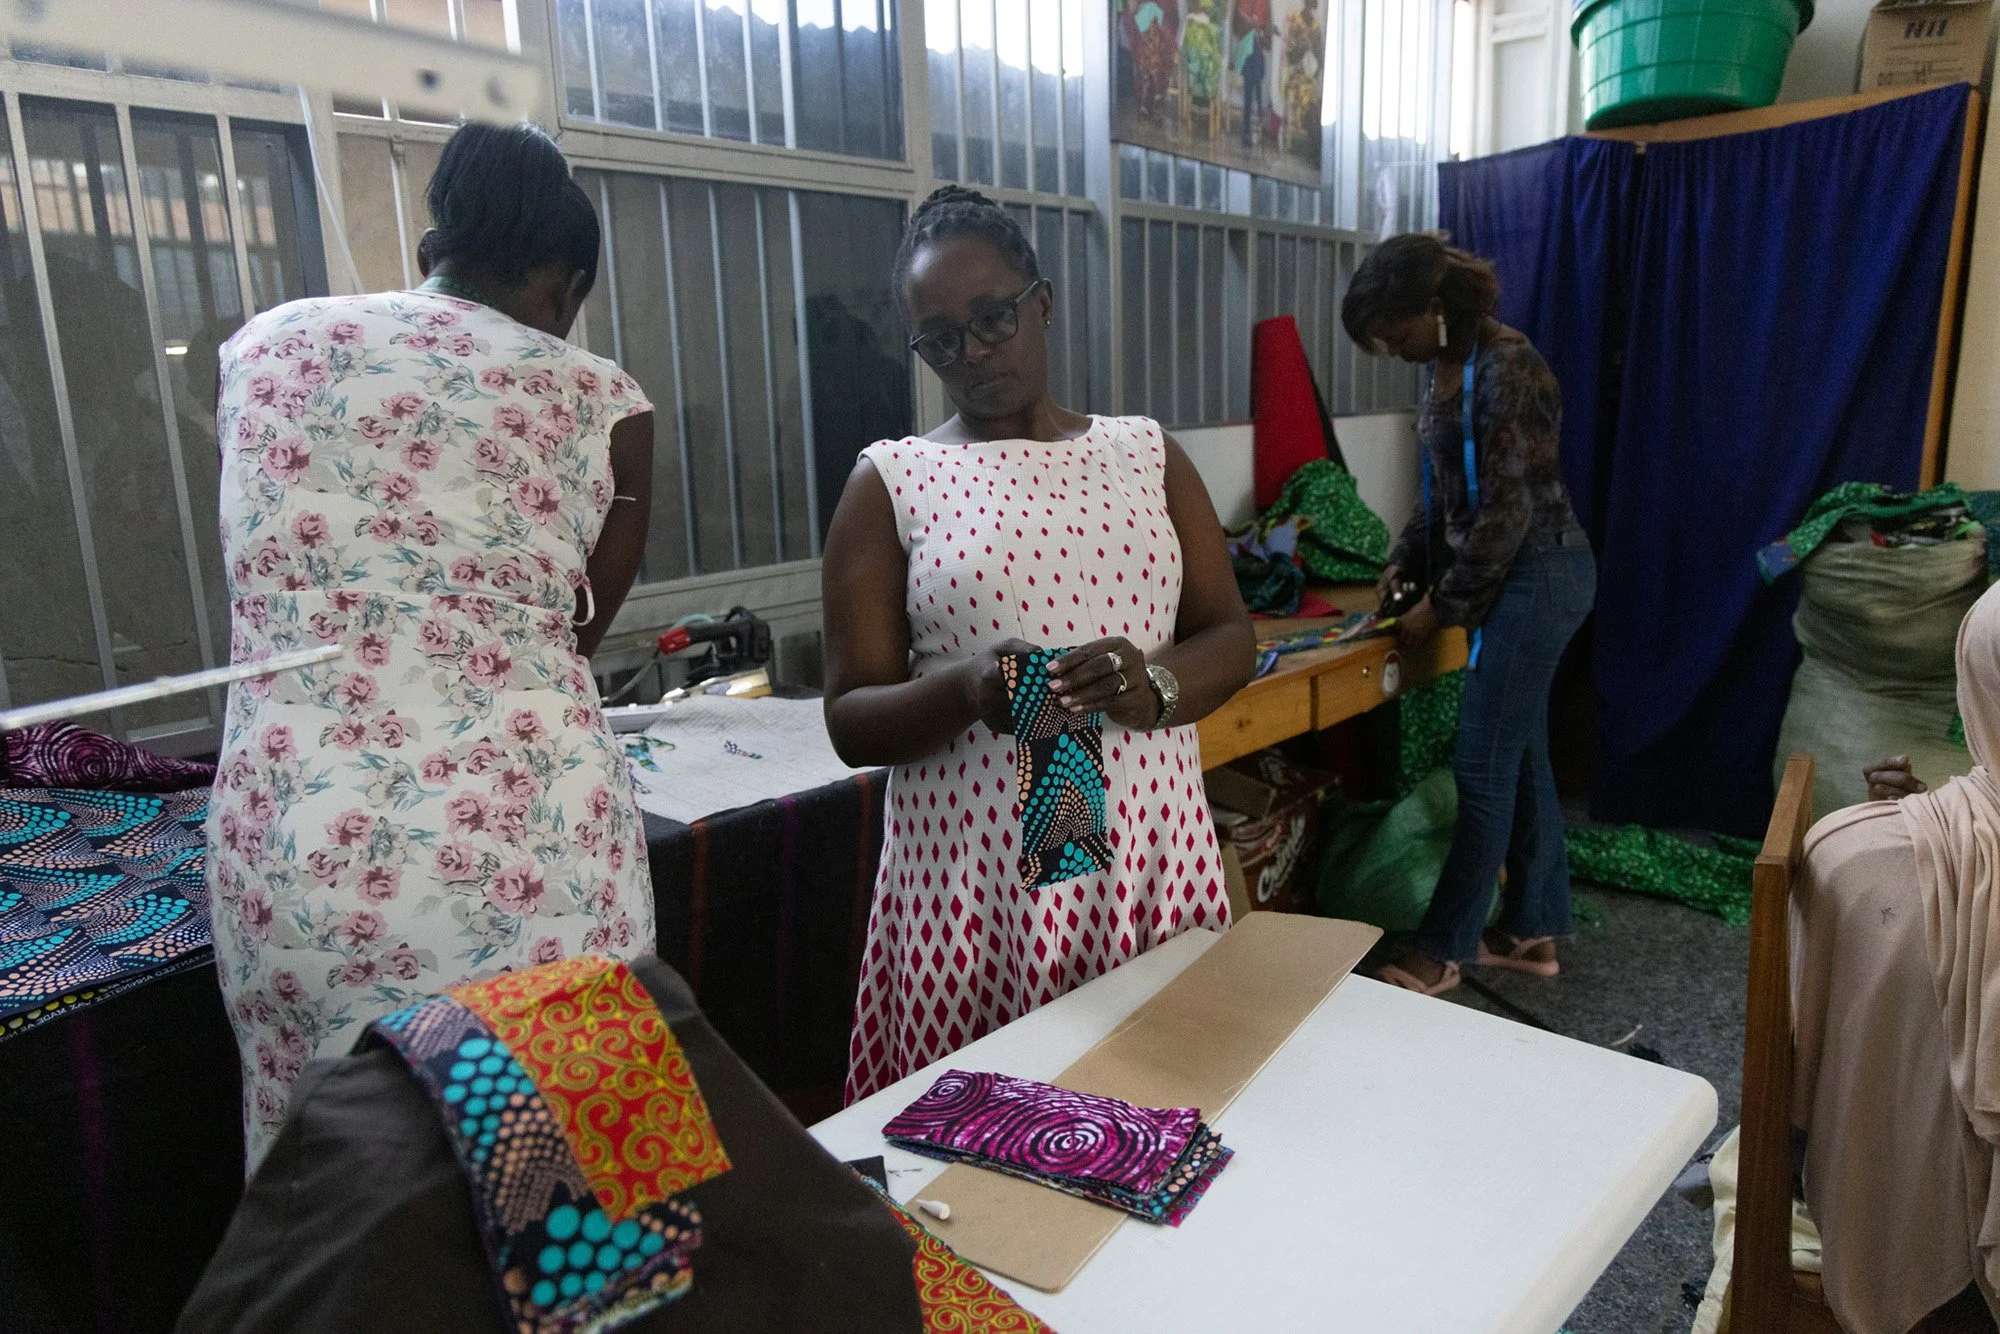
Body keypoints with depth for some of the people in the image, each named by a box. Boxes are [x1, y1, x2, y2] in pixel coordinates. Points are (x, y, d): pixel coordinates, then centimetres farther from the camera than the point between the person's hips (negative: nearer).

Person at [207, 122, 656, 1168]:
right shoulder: (596, 399, 1)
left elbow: (265, 580, 19)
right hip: (515, 839, -3)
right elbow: (576, 632, 7)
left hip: (286, 844, 4)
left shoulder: (263, 348, 10)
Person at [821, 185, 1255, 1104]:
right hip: (974, 872, -2)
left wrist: (1154, 685, -12)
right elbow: (850, 723, 0)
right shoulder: (891, 483, 2)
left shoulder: (1145, 454, 10)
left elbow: (1231, 638, 10)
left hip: (1146, 851, 2)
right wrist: (964, 691, -20)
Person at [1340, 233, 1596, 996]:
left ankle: (1442, 949, 8)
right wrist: (1408, 561, 6)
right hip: (1511, 579, 10)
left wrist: (1442, 604, -14)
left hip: (1537, 575, -10)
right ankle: (1534, 930, 27)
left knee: (1483, 766, -4)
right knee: (1520, 754, 14)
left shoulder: (1505, 365, -19)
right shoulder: (1446, 369, 9)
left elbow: (1508, 509, -20)